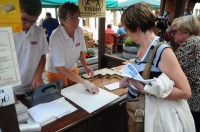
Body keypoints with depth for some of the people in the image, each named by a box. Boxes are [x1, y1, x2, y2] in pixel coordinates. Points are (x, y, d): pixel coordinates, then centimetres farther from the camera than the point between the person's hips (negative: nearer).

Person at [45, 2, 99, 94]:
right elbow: (60, 68, -33)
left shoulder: (79, 31, -14)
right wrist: (85, 82, -37)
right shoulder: (56, 37, -31)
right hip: (56, 72, -5)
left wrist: (85, 66, -13)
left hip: (72, 69, 5)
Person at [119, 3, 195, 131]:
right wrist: (131, 78, -2)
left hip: (162, 115, -7)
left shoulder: (162, 50, -23)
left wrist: (145, 89, -27)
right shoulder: (143, 48, 0)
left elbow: (185, 92, -21)